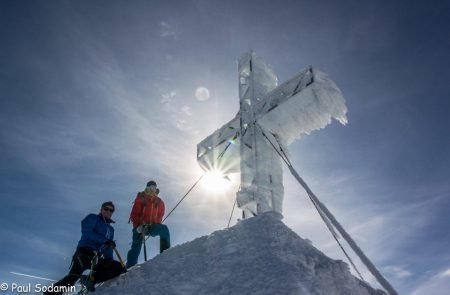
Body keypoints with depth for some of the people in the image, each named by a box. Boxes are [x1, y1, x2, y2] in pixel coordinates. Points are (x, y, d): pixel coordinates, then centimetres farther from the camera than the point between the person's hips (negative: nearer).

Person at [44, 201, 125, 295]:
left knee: (119, 267, -12)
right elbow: (86, 232, -9)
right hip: (85, 252, -6)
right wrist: (104, 241, -16)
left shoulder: (110, 229, 27)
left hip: (98, 258, 6)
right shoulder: (93, 218, 10)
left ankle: (91, 279, -12)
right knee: (73, 276, -26)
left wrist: (111, 261, 10)